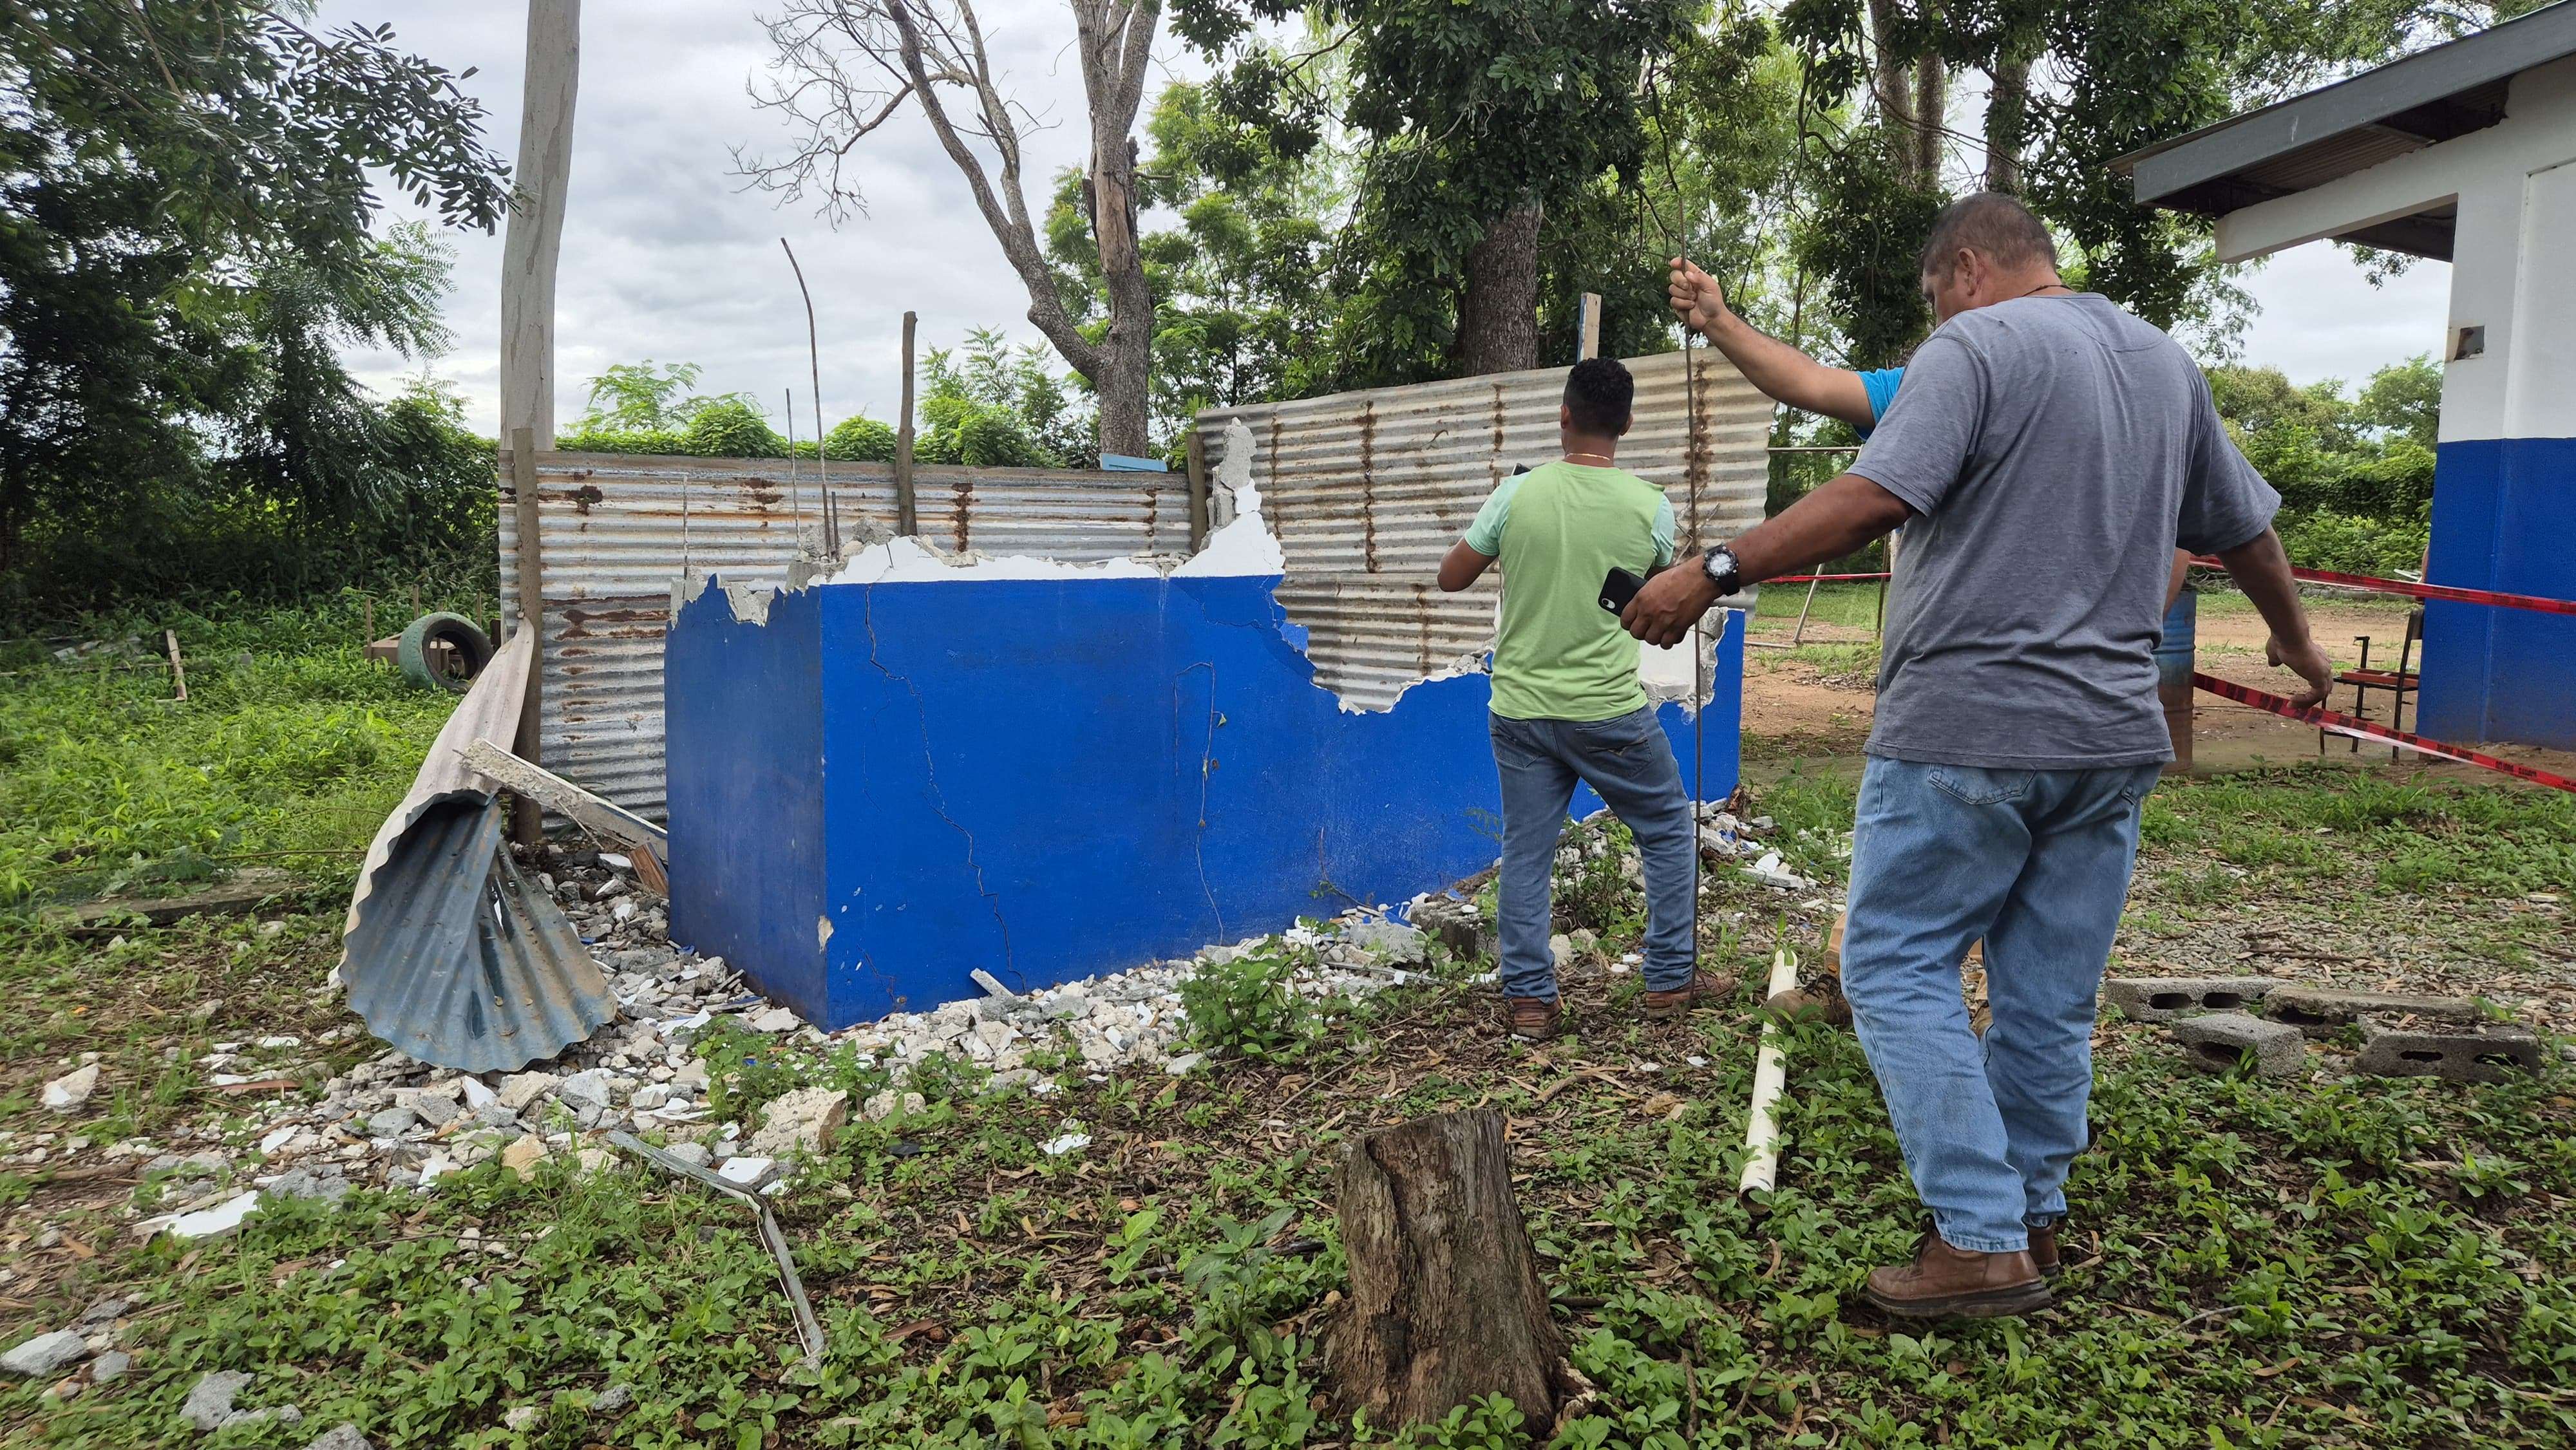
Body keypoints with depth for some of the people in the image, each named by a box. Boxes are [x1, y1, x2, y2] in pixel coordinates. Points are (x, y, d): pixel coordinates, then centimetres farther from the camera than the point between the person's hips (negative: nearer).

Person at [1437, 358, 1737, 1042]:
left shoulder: (1518, 493, -6)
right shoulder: (1650, 506, -6)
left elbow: (1451, 577, 4)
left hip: (1520, 710, 1)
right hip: (1610, 712, -1)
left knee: (1526, 855, 9)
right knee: (1669, 829, 18)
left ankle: (1529, 1000, 12)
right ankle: (1671, 979, 23)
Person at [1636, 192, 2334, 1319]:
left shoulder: (1976, 345, -6)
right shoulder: (2167, 363, 18)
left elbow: (1872, 498, -22)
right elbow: (2245, 530, 26)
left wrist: (1714, 572, -21)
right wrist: (2294, 638, 42)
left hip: (1966, 730, -7)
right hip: (2111, 738, 8)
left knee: (1897, 970, 2)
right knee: (2051, 994, 14)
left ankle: (1982, 1239, 1)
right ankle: (2033, 1216, 26)